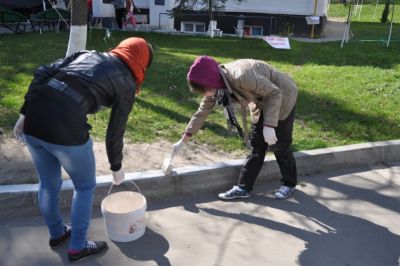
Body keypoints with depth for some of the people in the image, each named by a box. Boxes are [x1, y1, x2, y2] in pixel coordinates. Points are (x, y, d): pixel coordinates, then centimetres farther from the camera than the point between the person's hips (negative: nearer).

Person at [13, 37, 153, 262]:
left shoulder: (88, 54, 21)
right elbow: (115, 132, 9)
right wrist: (117, 167, 24)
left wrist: (25, 113, 11)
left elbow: (42, 73, 10)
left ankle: (57, 233, 51)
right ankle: (78, 247, 34)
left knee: (49, 185, 27)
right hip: (66, 129, -6)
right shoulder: (126, 83, 7)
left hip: (33, 123, 7)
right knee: (85, 186, 21)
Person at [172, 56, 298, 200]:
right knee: (257, 144, 6)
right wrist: (183, 141, 2)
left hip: (282, 96, -7)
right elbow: (202, 112, -2)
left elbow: (275, 93, -28)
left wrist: (269, 125, -32)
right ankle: (243, 187, 12)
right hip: (262, 102, 7)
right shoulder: (215, 83, -13)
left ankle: (289, 183, 22)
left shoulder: (241, 76, -38)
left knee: (278, 144, 0)